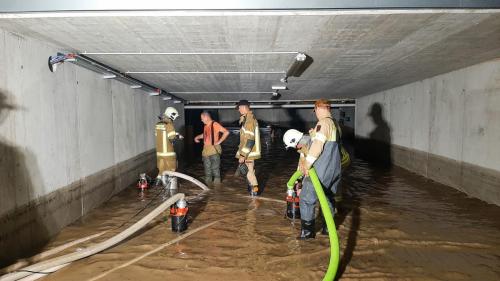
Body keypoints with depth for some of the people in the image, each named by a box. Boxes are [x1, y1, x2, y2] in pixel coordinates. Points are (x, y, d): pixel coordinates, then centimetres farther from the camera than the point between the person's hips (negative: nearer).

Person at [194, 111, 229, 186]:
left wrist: (219, 141, -17)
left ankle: (217, 184, 8)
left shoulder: (215, 124, -12)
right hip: (206, 149, 8)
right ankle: (208, 184, 26)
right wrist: (197, 137, 15)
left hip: (214, 149, -8)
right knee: (207, 168, 15)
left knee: (215, 168, -3)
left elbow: (226, 132, -19)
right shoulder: (205, 126, 12)